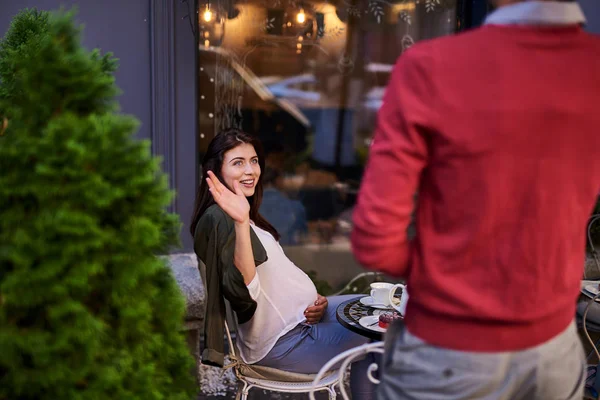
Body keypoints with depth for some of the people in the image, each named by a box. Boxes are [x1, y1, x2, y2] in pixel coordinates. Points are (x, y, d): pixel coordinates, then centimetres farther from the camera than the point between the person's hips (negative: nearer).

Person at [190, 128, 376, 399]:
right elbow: (245, 291, -30)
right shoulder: (218, 218, -20)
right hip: (281, 342, -9)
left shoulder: (236, 215, 11)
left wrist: (315, 300, -2)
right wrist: (241, 223, -40)